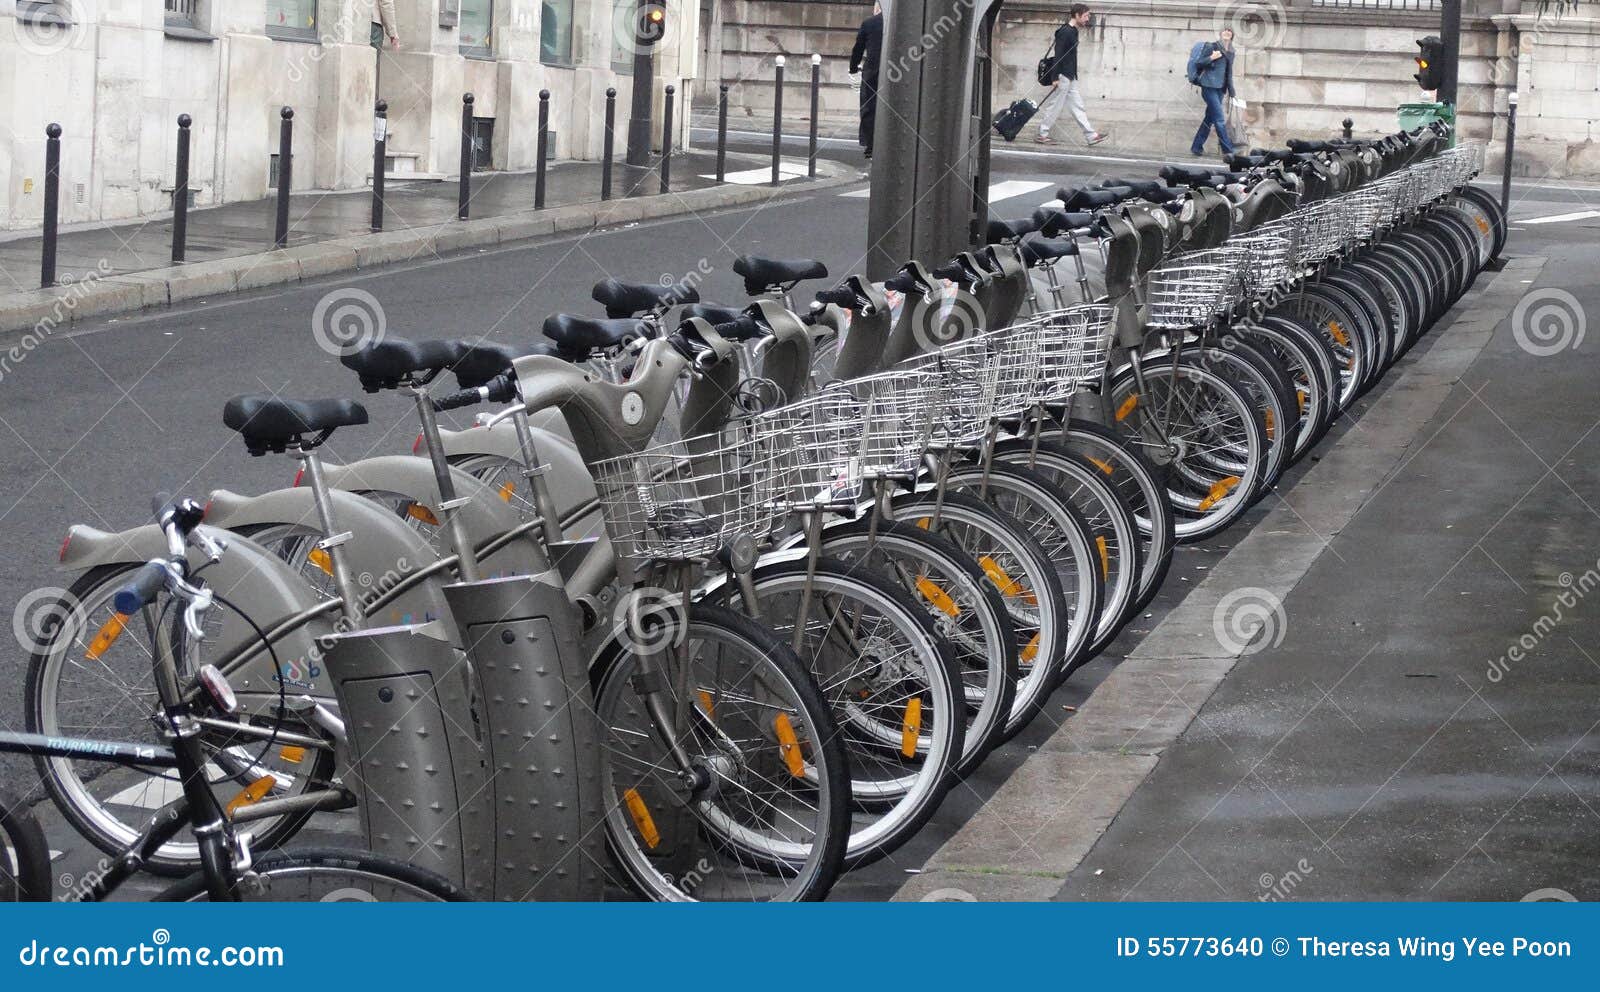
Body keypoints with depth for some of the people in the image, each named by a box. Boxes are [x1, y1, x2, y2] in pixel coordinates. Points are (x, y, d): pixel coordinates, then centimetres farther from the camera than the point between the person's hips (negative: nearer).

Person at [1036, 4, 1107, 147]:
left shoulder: (1073, 32, 13)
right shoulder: (1065, 32, -16)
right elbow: (1058, 55, -20)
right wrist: (1055, 78, -23)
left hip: (1070, 77, 10)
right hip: (1062, 76, -10)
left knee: (1077, 106, 8)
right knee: (1054, 106, -2)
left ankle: (1091, 136, 8)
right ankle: (1042, 135, 7)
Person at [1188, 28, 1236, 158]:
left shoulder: (1231, 52, 14)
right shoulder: (1212, 47, -5)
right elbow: (1198, 63, -6)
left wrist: (1230, 90, 19)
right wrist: (1211, 58, -20)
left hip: (1220, 89, 7)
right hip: (1209, 86, -7)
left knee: (1209, 119, 8)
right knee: (1220, 119, -10)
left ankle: (1196, 148, 14)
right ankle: (1228, 150, -11)